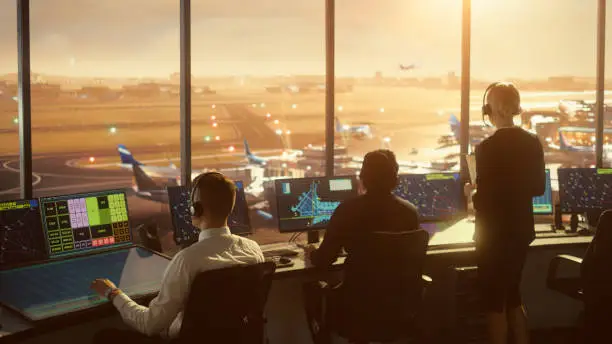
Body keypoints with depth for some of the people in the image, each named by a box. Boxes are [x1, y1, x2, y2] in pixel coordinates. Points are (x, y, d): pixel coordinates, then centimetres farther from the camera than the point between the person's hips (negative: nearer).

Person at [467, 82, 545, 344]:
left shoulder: (488, 147, -19)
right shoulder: (532, 143, 0)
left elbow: (484, 199, -19)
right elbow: (538, 187, 8)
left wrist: (473, 194, 2)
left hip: (495, 234, -6)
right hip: (522, 230, 6)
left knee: (494, 301, 7)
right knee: (512, 295, 22)